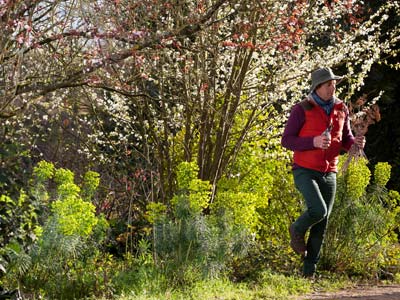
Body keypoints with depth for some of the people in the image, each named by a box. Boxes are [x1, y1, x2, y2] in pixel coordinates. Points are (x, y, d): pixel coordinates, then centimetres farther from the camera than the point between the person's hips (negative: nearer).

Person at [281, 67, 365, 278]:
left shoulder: (341, 109, 6)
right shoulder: (302, 109, -8)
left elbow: (345, 139, 16)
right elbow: (286, 140, -8)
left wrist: (355, 143, -9)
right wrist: (314, 142, -23)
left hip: (329, 173, 5)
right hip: (305, 171, -5)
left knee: (321, 226, 4)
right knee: (318, 210, -26)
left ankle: (309, 272, 14)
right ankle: (297, 231, 8)